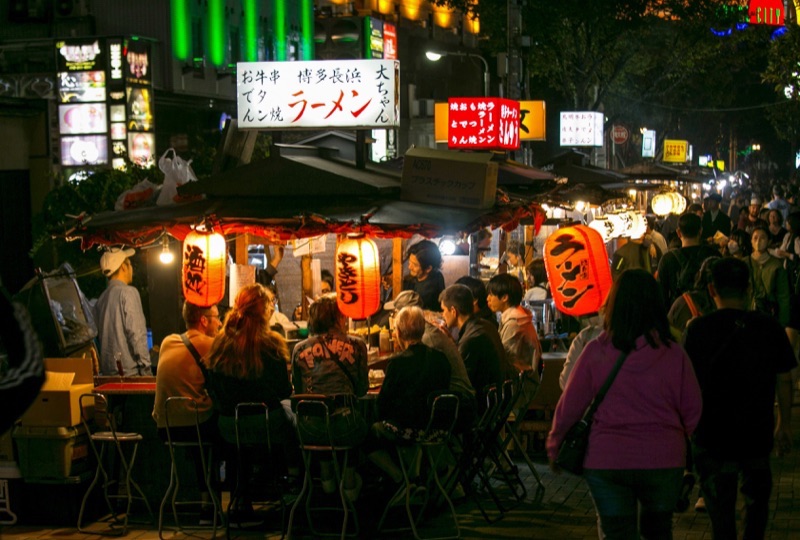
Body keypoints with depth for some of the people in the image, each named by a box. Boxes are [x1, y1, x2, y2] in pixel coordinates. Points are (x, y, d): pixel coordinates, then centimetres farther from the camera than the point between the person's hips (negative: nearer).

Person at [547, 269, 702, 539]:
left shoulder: (595, 352, -8)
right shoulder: (673, 353, -8)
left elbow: (569, 405, -3)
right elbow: (692, 409, -3)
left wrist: (554, 447, 12)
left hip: (606, 460, -1)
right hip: (663, 460, 1)